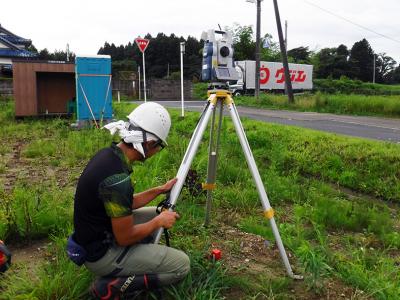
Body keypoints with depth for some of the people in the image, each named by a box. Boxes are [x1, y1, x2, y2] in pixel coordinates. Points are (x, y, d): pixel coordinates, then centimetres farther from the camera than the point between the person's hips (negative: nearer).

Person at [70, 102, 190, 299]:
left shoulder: (107, 154, -3)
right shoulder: (117, 177, -31)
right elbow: (125, 238, -23)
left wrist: (160, 190, 7)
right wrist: (159, 222, -8)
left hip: (98, 238, 9)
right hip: (102, 253, -9)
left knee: (154, 214, 22)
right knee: (182, 265, -4)